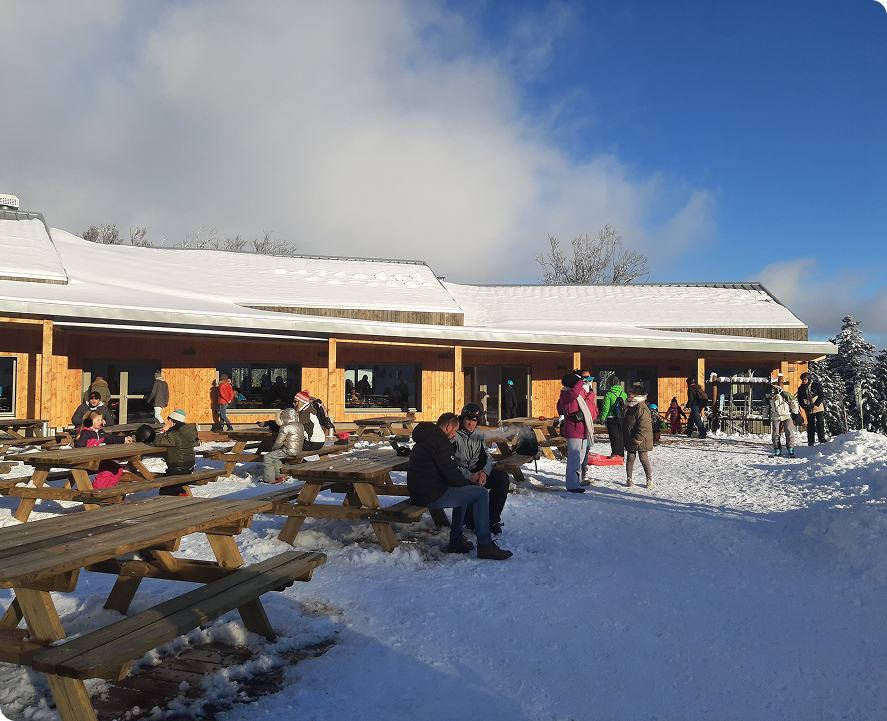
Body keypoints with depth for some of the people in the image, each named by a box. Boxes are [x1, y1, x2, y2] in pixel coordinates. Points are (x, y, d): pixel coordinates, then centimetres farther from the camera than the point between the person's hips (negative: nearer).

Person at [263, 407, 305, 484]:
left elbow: (279, 442, -17)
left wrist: (272, 449, 3)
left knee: (268, 457, 0)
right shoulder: (300, 426, 9)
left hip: (289, 451, -9)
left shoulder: (285, 427, -17)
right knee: (276, 455, 28)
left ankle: (270, 480, 0)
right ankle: (278, 476, 27)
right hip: (298, 451, 10)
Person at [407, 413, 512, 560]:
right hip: (431, 496, -10)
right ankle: (485, 546, -3)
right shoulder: (440, 442, -16)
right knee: (481, 493, -6)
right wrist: (469, 482, 4)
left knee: (462, 490, 30)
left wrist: (468, 481, 14)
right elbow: (452, 475, -17)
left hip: (418, 493, 11)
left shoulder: (424, 439, 18)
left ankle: (456, 541, 28)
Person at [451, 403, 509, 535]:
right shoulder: (454, 436, -10)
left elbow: (487, 457, 8)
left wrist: (484, 472, -14)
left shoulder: (479, 434, 10)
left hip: (478, 471, 6)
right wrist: (469, 476, -23)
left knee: (502, 477, -18)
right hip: (460, 475, -5)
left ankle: (492, 518, -8)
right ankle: (472, 523, -10)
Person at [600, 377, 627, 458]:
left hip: (612, 419, -4)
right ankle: (621, 454, 16)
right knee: (621, 437, 12)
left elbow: (605, 408, -13)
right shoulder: (623, 394, 3)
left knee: (614, 437, -2)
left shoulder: (608, 394, -10)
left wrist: (602, 418, -4)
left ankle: (615, 454, -10)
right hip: (622, 418, 4)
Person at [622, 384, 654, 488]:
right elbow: (625, 423, 22)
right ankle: (629, 479, 14)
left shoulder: (641, 408, -14)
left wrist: (638, 439, -22)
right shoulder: (629, 407, 14)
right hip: (630, 440, 8)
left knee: (643, 458, 0)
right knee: (630, 458, 8)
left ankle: (649, 479, 8)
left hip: (640, 441, -8)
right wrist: (624, 439, 20)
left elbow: (643, 426, -19)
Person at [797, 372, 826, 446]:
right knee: (810, 425, 4)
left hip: (818, 408, -2)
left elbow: (821, 396, -5)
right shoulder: (801, 389, 4)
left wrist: (816, 405, -15)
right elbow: (800, 400, 6)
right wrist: (805, 407, -10)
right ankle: (810, 442, 8)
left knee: (820, 424, -2)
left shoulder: (816, 385, -4)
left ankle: (822, 439, 7)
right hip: (809, 411, 2)